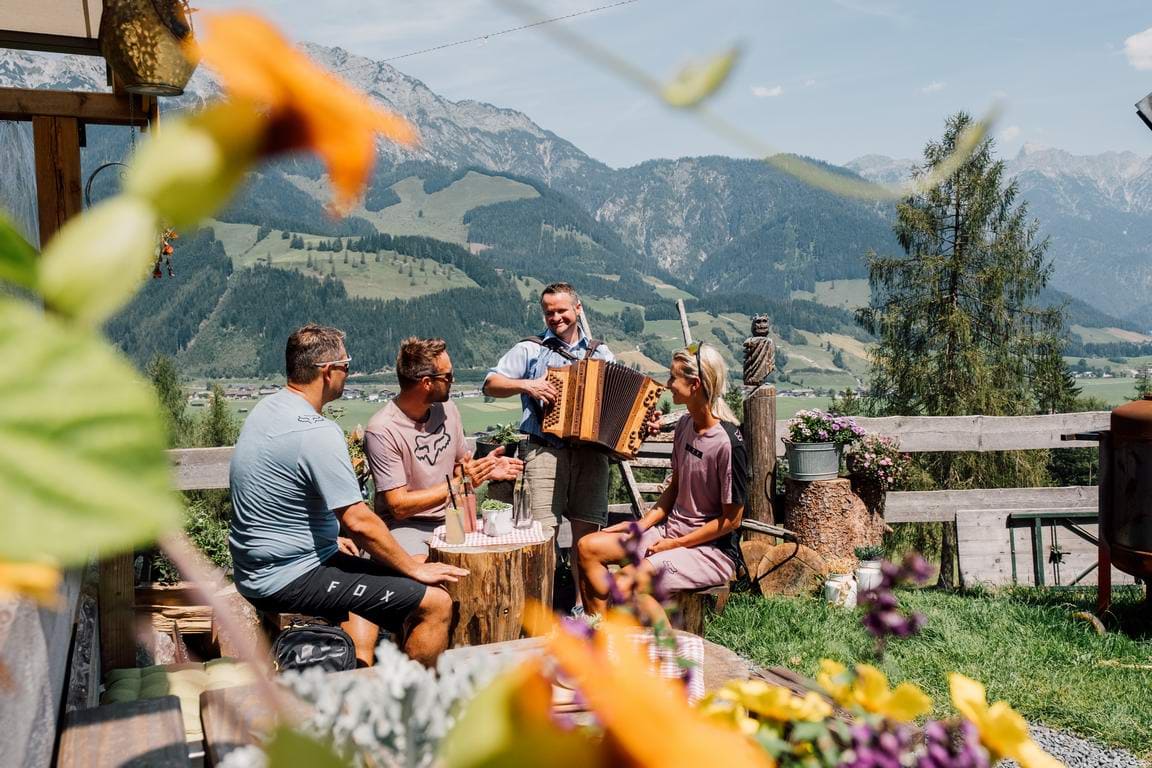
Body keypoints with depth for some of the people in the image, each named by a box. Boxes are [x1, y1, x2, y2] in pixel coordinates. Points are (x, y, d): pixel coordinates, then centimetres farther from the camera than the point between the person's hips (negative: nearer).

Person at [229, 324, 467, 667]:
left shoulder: (267, 408, 7)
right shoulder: (317, 432, -23)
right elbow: (359, 521, -24)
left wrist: (329, 538, 23)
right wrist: (416, 569, -12)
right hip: (289, 580, -11)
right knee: (435, 604, -14)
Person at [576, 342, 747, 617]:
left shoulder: (728, 443, -21)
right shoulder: (685, 425, 4)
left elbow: (731, 519, -16)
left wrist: (675, 544, -12)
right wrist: (642, 525, 3)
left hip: (711, 551, -9)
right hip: (672, 531, 9)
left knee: (622, 587, -25)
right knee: (588, 547, -1)